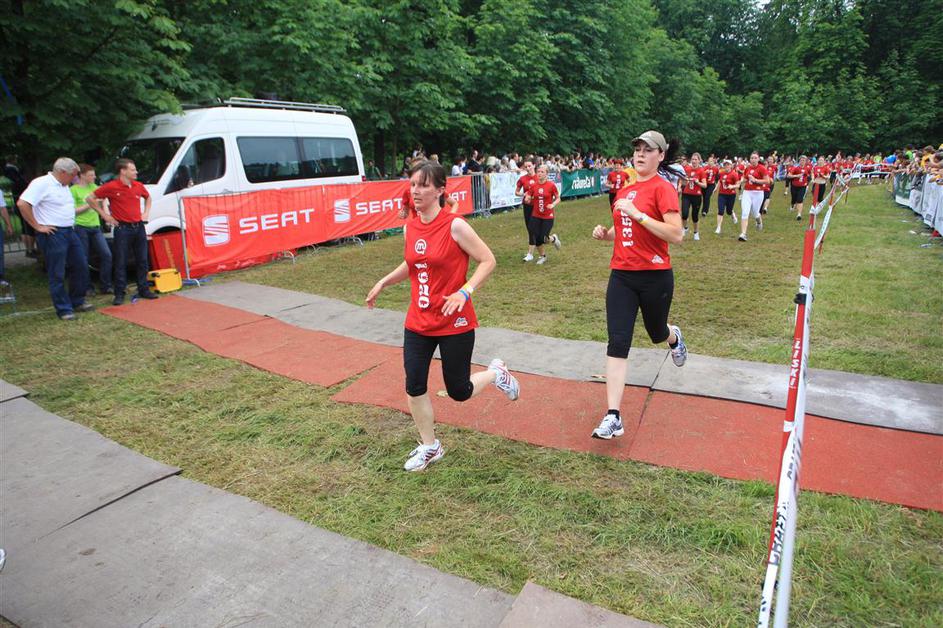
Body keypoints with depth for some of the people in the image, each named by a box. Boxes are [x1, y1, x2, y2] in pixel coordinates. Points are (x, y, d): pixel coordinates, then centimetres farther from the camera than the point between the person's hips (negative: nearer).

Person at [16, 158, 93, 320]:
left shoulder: (63, 185, 14)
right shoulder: (42, 183, -14)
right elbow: (22, 204, -22)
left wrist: (72, 223, 15)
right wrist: (37, 226, -18)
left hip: (70, 232, 9)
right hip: (53, 234, -9)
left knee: (81, 267, 12)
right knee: (57, 274, -1)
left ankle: (77, 302, 25)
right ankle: (64, 310, 5)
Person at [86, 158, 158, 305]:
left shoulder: (138, 186, 6)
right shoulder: (111, 187, -9)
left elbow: (148, 197, 28)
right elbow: (90, 198, -3)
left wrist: (146, 212, 15)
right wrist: (104, 215, -4)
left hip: (139, 227, 5)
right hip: (122, 228, -5)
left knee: (142, 261, 10)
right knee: (121, 263, -1)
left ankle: (143, 290, 20)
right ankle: (119, 294, 6)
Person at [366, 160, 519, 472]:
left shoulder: (455, 226, -16)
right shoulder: (410, 228, 3)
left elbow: (488, 261, -12)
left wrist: (465, 291, -24)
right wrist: (384, 282, 9)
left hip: (455, 323, -5)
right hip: (418, 322, 5)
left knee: (458, 391, 5)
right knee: (414, 387, 3)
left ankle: (496, 373, 37)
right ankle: (429, 447, 25)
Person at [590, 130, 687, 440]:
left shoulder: (663, 188, -8)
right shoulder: (624, 190, 11)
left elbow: (676, 235, -19)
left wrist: (638, 214, -23)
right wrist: (605, 233, 3)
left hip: (655, 276, -4)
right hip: (621, 275, 4)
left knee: (657, 333, 18)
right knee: (617, 342, -6)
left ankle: (674, 337, 60)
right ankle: (613, 417, -6)